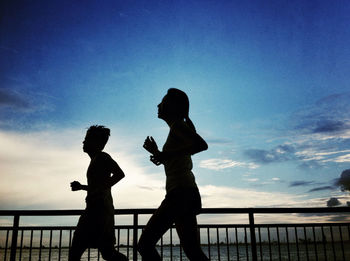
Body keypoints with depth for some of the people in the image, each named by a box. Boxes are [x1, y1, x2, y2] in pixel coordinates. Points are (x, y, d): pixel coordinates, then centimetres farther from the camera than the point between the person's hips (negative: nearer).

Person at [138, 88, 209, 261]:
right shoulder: (178, 129, 24)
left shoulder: (177, 125, -3)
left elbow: (202, 144, -22)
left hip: (180, 193, -10)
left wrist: (168, 154, -20)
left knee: (145, 244, -7)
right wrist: (157, 153, 28)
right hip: (187, 194, 10)